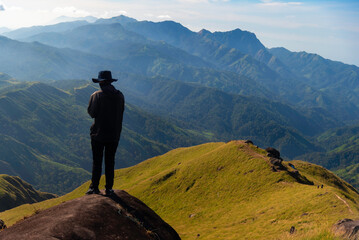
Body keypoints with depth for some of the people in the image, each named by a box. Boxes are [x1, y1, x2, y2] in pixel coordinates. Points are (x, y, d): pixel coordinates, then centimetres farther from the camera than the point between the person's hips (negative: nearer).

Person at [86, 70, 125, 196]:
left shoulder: (97, 95, -12)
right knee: (110, 162, 10)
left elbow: (91, 112, -8)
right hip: (114, 135, 3)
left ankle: (94, 187, 10)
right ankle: (109, 188, 13)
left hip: (99, 133, -3)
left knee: (97, 161, 6)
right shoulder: (120, 95, 1)